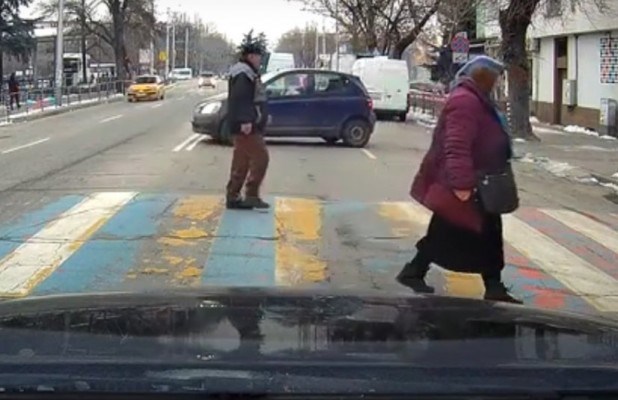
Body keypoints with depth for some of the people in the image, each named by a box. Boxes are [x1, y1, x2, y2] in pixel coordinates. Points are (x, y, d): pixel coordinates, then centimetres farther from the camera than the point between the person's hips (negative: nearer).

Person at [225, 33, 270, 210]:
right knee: (260, 157, -10)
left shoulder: (248, 72, 20)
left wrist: (262, 115, 34)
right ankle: (251, 195, -8)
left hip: (249, 125, 11)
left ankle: (233, 197, 14)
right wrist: (245, 120, -30)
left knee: (241, 162, 11)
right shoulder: (243, 73, -15)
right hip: (246, 127, -11)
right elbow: (240, 99, -24)